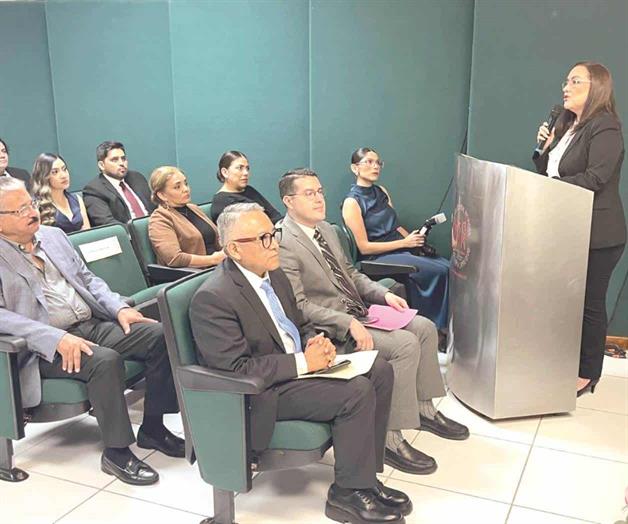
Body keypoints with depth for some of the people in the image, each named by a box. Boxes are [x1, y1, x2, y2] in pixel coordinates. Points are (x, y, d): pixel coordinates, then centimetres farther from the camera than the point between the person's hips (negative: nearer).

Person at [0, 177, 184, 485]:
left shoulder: (53, 236, 15)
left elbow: (88, 279, 19)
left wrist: (119, 308, 1)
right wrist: (56, 338, -27)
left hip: (92, 324, 7)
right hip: (44, 345, -6)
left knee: (160, 335, -12)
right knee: (106, 360, -34)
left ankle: (152, 428, 0)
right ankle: (116, 451, -16)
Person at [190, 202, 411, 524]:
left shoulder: (274, 274, 6)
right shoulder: (213, 298, -21)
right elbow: (236, 368, -24)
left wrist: (314, 342, -6)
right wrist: (303, 362, -23)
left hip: (299, 365, 9)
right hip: (261, 394, -9)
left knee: (380, 370, -2)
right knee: (357, 392, -23)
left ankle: (364, 474, 7)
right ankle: (349, 492, -3)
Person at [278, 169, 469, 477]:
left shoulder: (325, 228, 11)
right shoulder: (283, 243, -17)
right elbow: (298, 306, -21)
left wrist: (383, 294, 4)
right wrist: (348, 323, -27)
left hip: (357, 312, 9)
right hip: (330, 330, -9)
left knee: (425, 328, 1)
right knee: (405, 344, -22)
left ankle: (424, 409, 15)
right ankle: (391, 439, -12)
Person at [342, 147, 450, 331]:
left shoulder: (382, 192, 14)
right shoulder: (352, 202, -8)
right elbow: (364, 247, -12)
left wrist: (414, 239, -2)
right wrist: (404, 242, -13)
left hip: (401, 248, 7)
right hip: (379, 257, -7)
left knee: (449, 267, -14)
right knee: (438, 271, -21)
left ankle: (448, 325, -8)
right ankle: (438, 326, -6)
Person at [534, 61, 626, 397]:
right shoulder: (566, 125, 15)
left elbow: (595, 179, -22)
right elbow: (549, 173, 17)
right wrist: (545, 148, 0)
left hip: (596, 236, -8)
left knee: (589, 304, 1)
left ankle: (587, 375, 14)